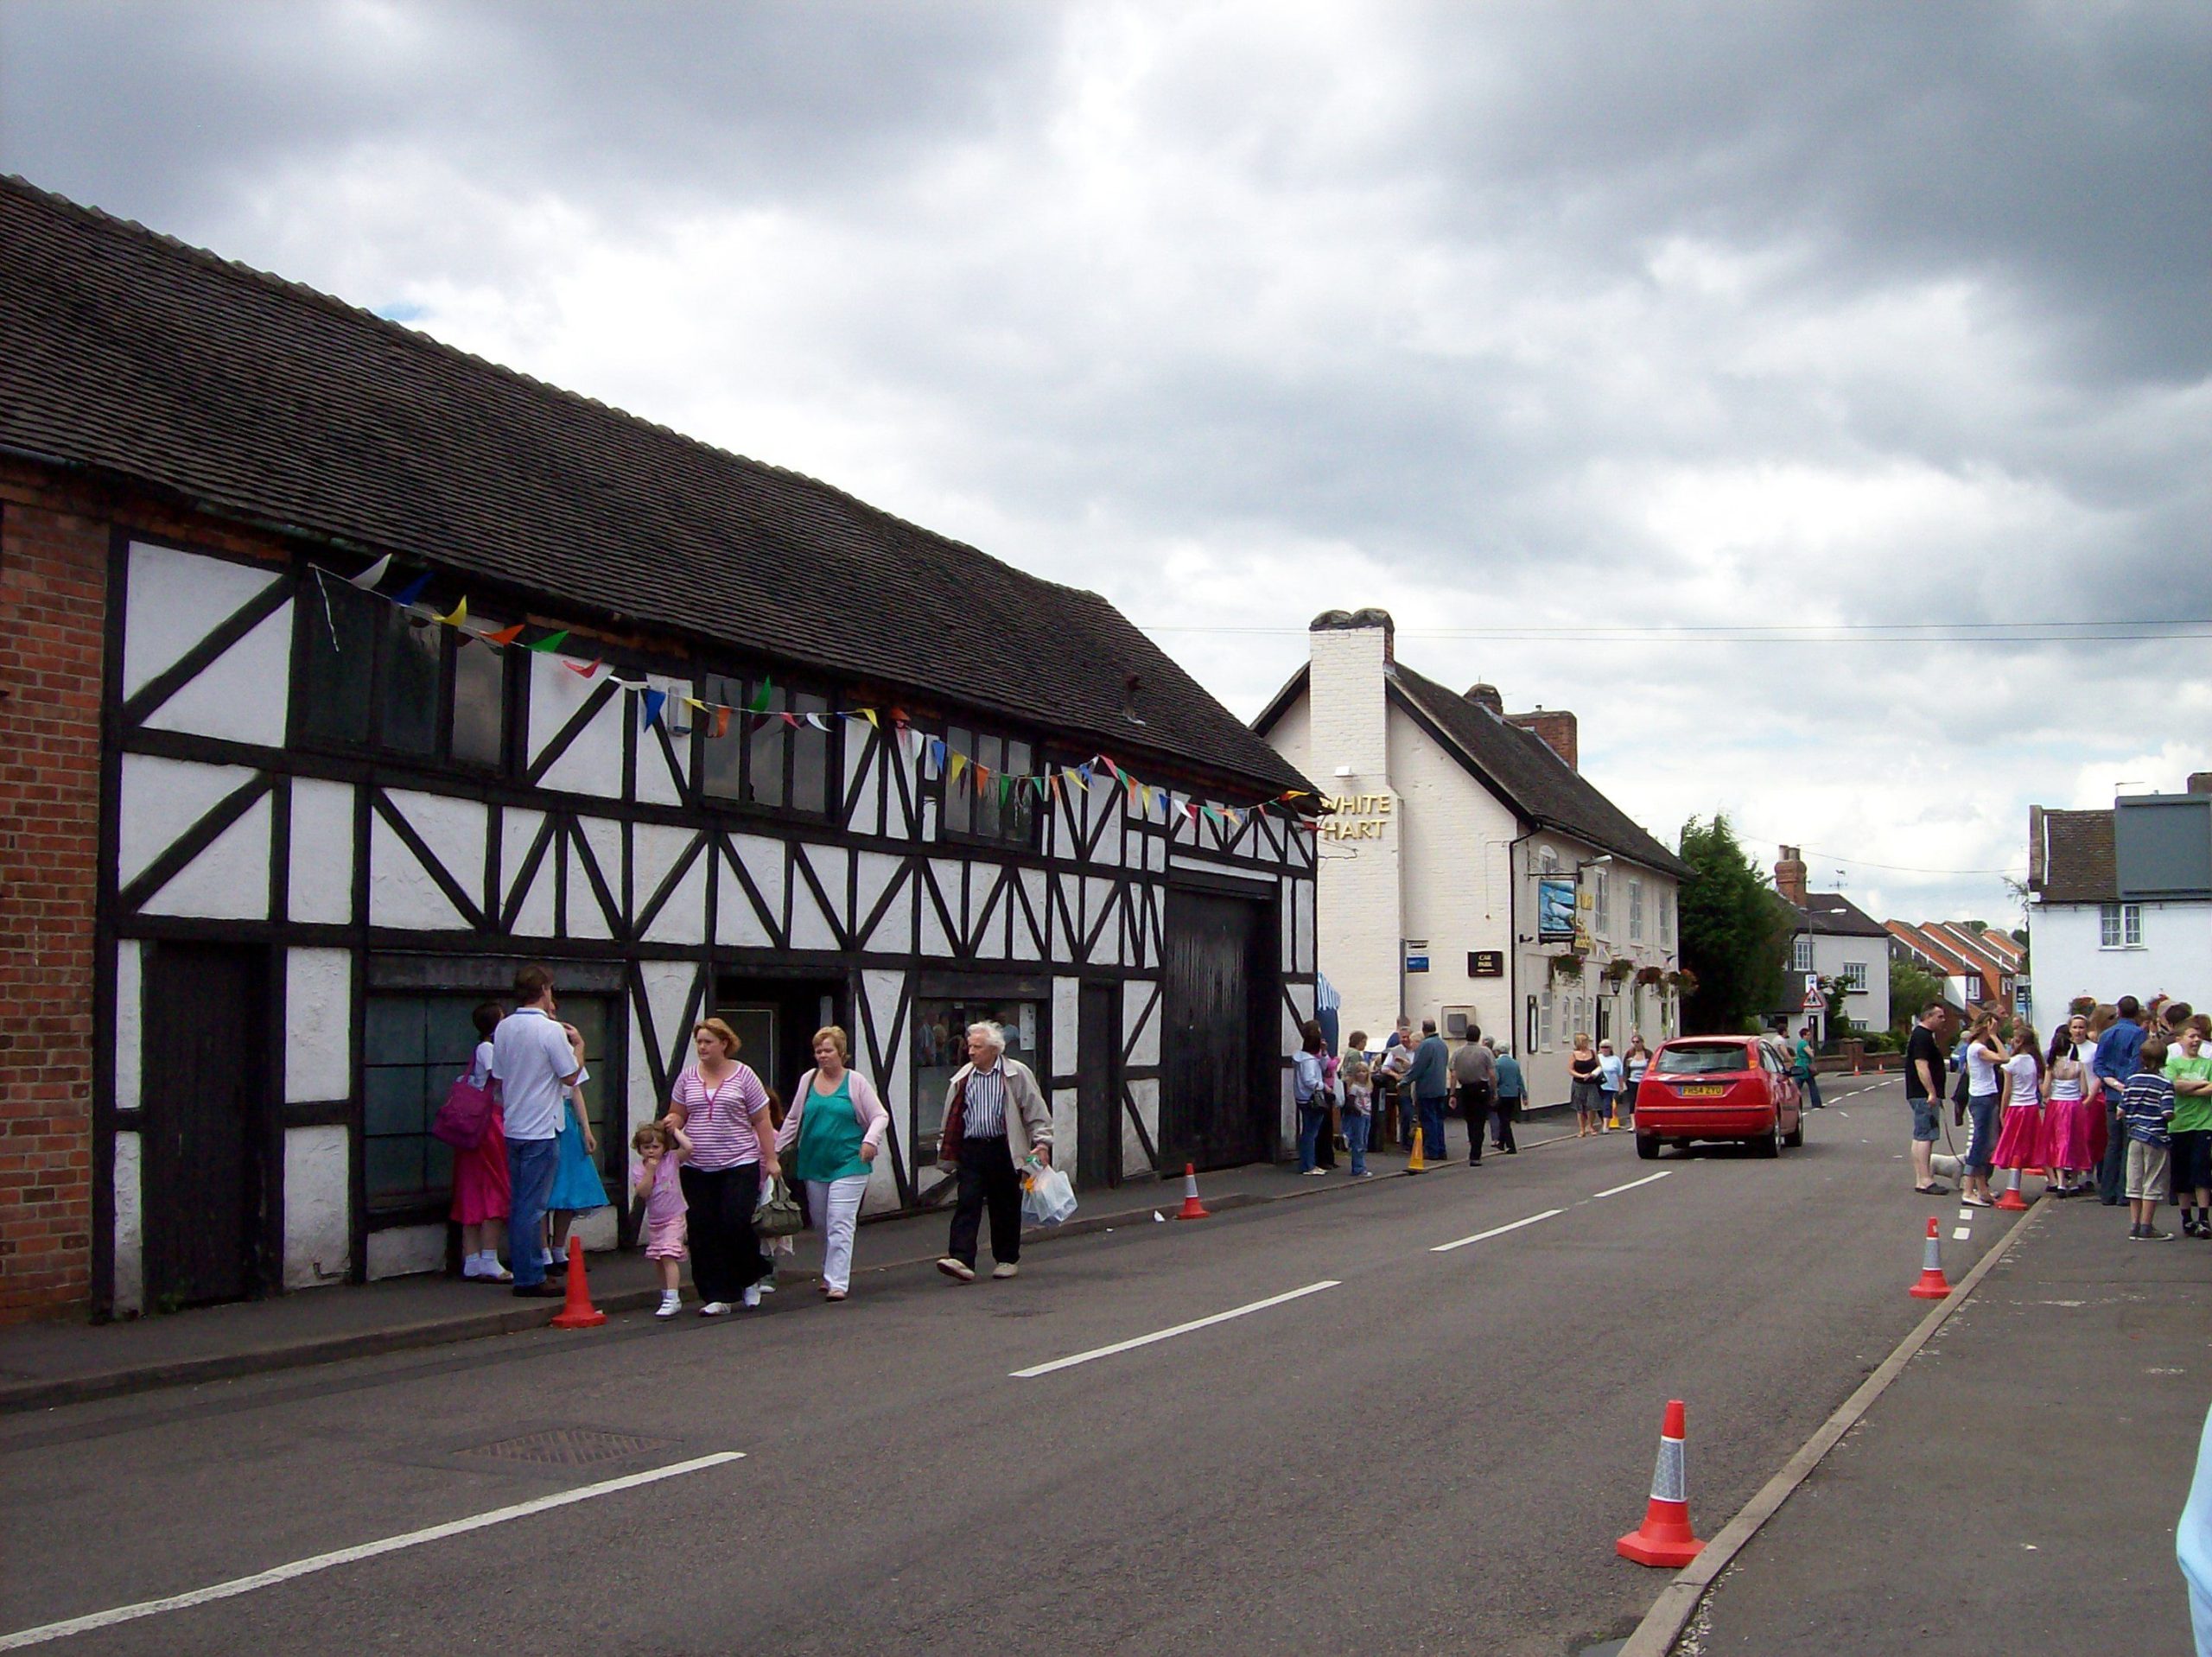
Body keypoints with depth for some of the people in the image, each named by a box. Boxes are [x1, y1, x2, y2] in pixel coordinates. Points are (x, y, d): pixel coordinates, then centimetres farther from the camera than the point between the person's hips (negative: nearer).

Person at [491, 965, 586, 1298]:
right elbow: (571, 1077, -9)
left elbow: (499, 1076, 13)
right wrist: (578, 1044, 5)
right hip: (541, 1130, -7)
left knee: (518, 1204, 12)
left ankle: (525, 1273, 18)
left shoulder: (504, 1028, 6)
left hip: (513, 1128, 7)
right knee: (532, 1206, -4)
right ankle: (530, 1279, 0)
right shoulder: (551, 1030, -15)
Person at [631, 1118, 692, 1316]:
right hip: (654, 1221, 5)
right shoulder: (640, 1169, -2)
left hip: (674, 1218, -5)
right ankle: (668, 1298, 25)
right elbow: (642, 1192, -15)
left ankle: (671, 1299, -22)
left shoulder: (672, 1159, -7)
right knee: (660, 1261, 13)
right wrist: (650, 1171, -20)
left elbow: (688, 1147, -22)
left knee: (668, 1257, -17)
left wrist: (675, 1131, -13)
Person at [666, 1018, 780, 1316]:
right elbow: (677, 1115, 17)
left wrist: (770, 1159, -1)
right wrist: (672, 1122, -8)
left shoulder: (743, 1076, 1)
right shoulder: (688, 1078, 9)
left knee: (737, 1224, -11)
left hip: (740, 1165, -3)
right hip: (697, 1168, 3)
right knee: (703, 1233, 0)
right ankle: (718, 1297, 7)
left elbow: (762, 1121, 3)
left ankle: (750, 1279, 18)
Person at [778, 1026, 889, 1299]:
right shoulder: (807, 1080, 8)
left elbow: (880, 1116, -1)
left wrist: (871, 1140, -17)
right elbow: (793, 1120, 16)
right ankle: (830, 1273, 29)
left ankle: (837, 1282, -12)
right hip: (814, 1164, 4)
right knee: (822, 1224, 12)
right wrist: (774, 1149, 13)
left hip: (848, 1164, -4)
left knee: (840, 1225, -11)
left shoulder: (856, 1082, -2)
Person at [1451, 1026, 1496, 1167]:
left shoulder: (1458, 1053, -1)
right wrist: (1494, 1092, 2)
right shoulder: (1485, 1052, -7)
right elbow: (1492, 1075, -9)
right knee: (1479, 1123, -2)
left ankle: (1474, 1152, 27)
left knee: (1470, 1122, 17)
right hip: (1481, 1090, -3)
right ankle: (1475, 1157, -9)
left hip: (1465, 1090, 3)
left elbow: (1453, 1075, -5)